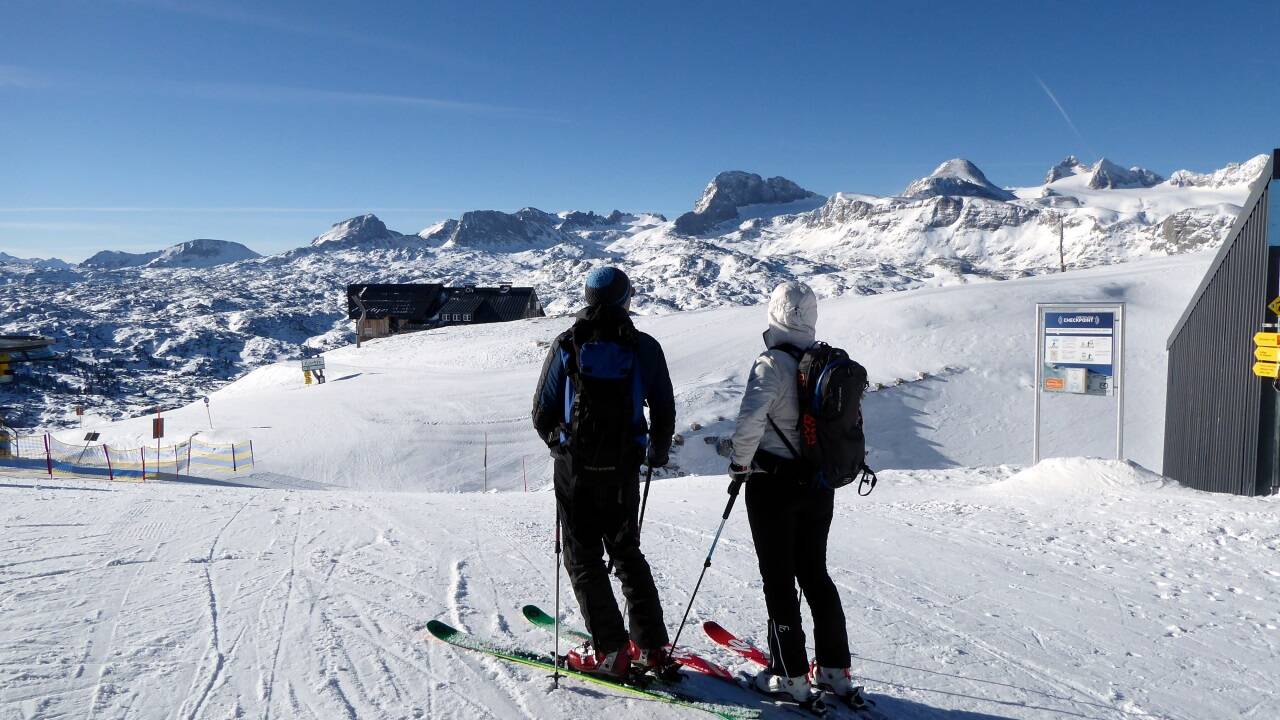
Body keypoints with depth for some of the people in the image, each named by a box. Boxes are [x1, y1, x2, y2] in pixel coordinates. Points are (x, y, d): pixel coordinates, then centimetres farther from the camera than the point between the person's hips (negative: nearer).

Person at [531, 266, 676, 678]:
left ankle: (609, 651, 6)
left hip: (575, 467, -2)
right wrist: (657, 454, 21)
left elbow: (542, 412, 0)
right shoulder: (644, 347, -1)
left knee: (583, 556, 8)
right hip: (623, 468, 2)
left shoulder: (567, 345, -4)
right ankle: (651, 645, 18)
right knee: (627, 553, 17)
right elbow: (664, 412, 3)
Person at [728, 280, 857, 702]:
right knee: (815, 574, 17)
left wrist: (740, 462, -12)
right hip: (818, 484, 7)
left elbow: (751, 419, -27)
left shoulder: (774, 364, -16)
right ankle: (835, 669, 23)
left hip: (773, 483, -7)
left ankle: (790, 675, 12)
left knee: (778, 579, 5)